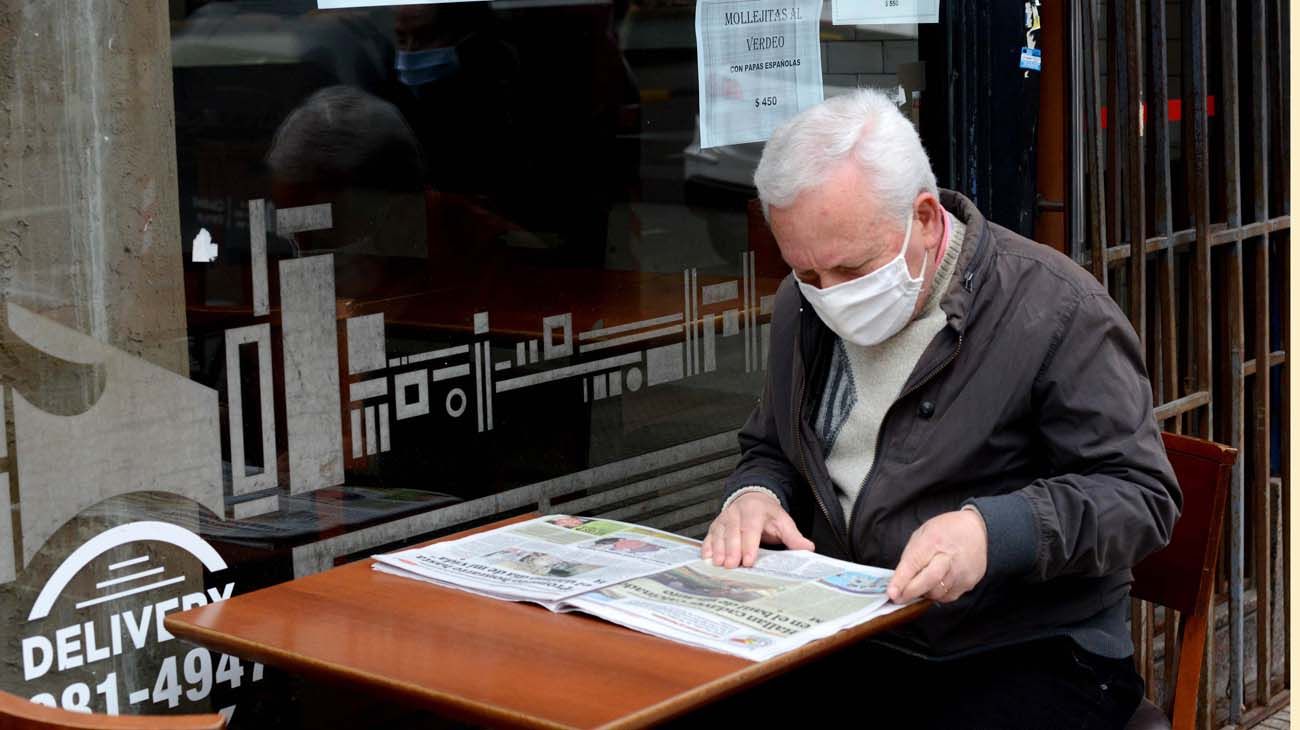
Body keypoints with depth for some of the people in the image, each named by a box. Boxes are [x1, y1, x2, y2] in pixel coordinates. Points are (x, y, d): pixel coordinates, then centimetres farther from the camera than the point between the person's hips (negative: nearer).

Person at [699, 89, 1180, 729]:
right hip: (845, 645, 4)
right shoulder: (803, 308, 10)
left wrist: (991, 530, -26)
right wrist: (754, 495, 1)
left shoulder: (1056, 310, -10)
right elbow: (770, 450, 26)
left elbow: (1141, 495, -10)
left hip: (1030, 658, -3)